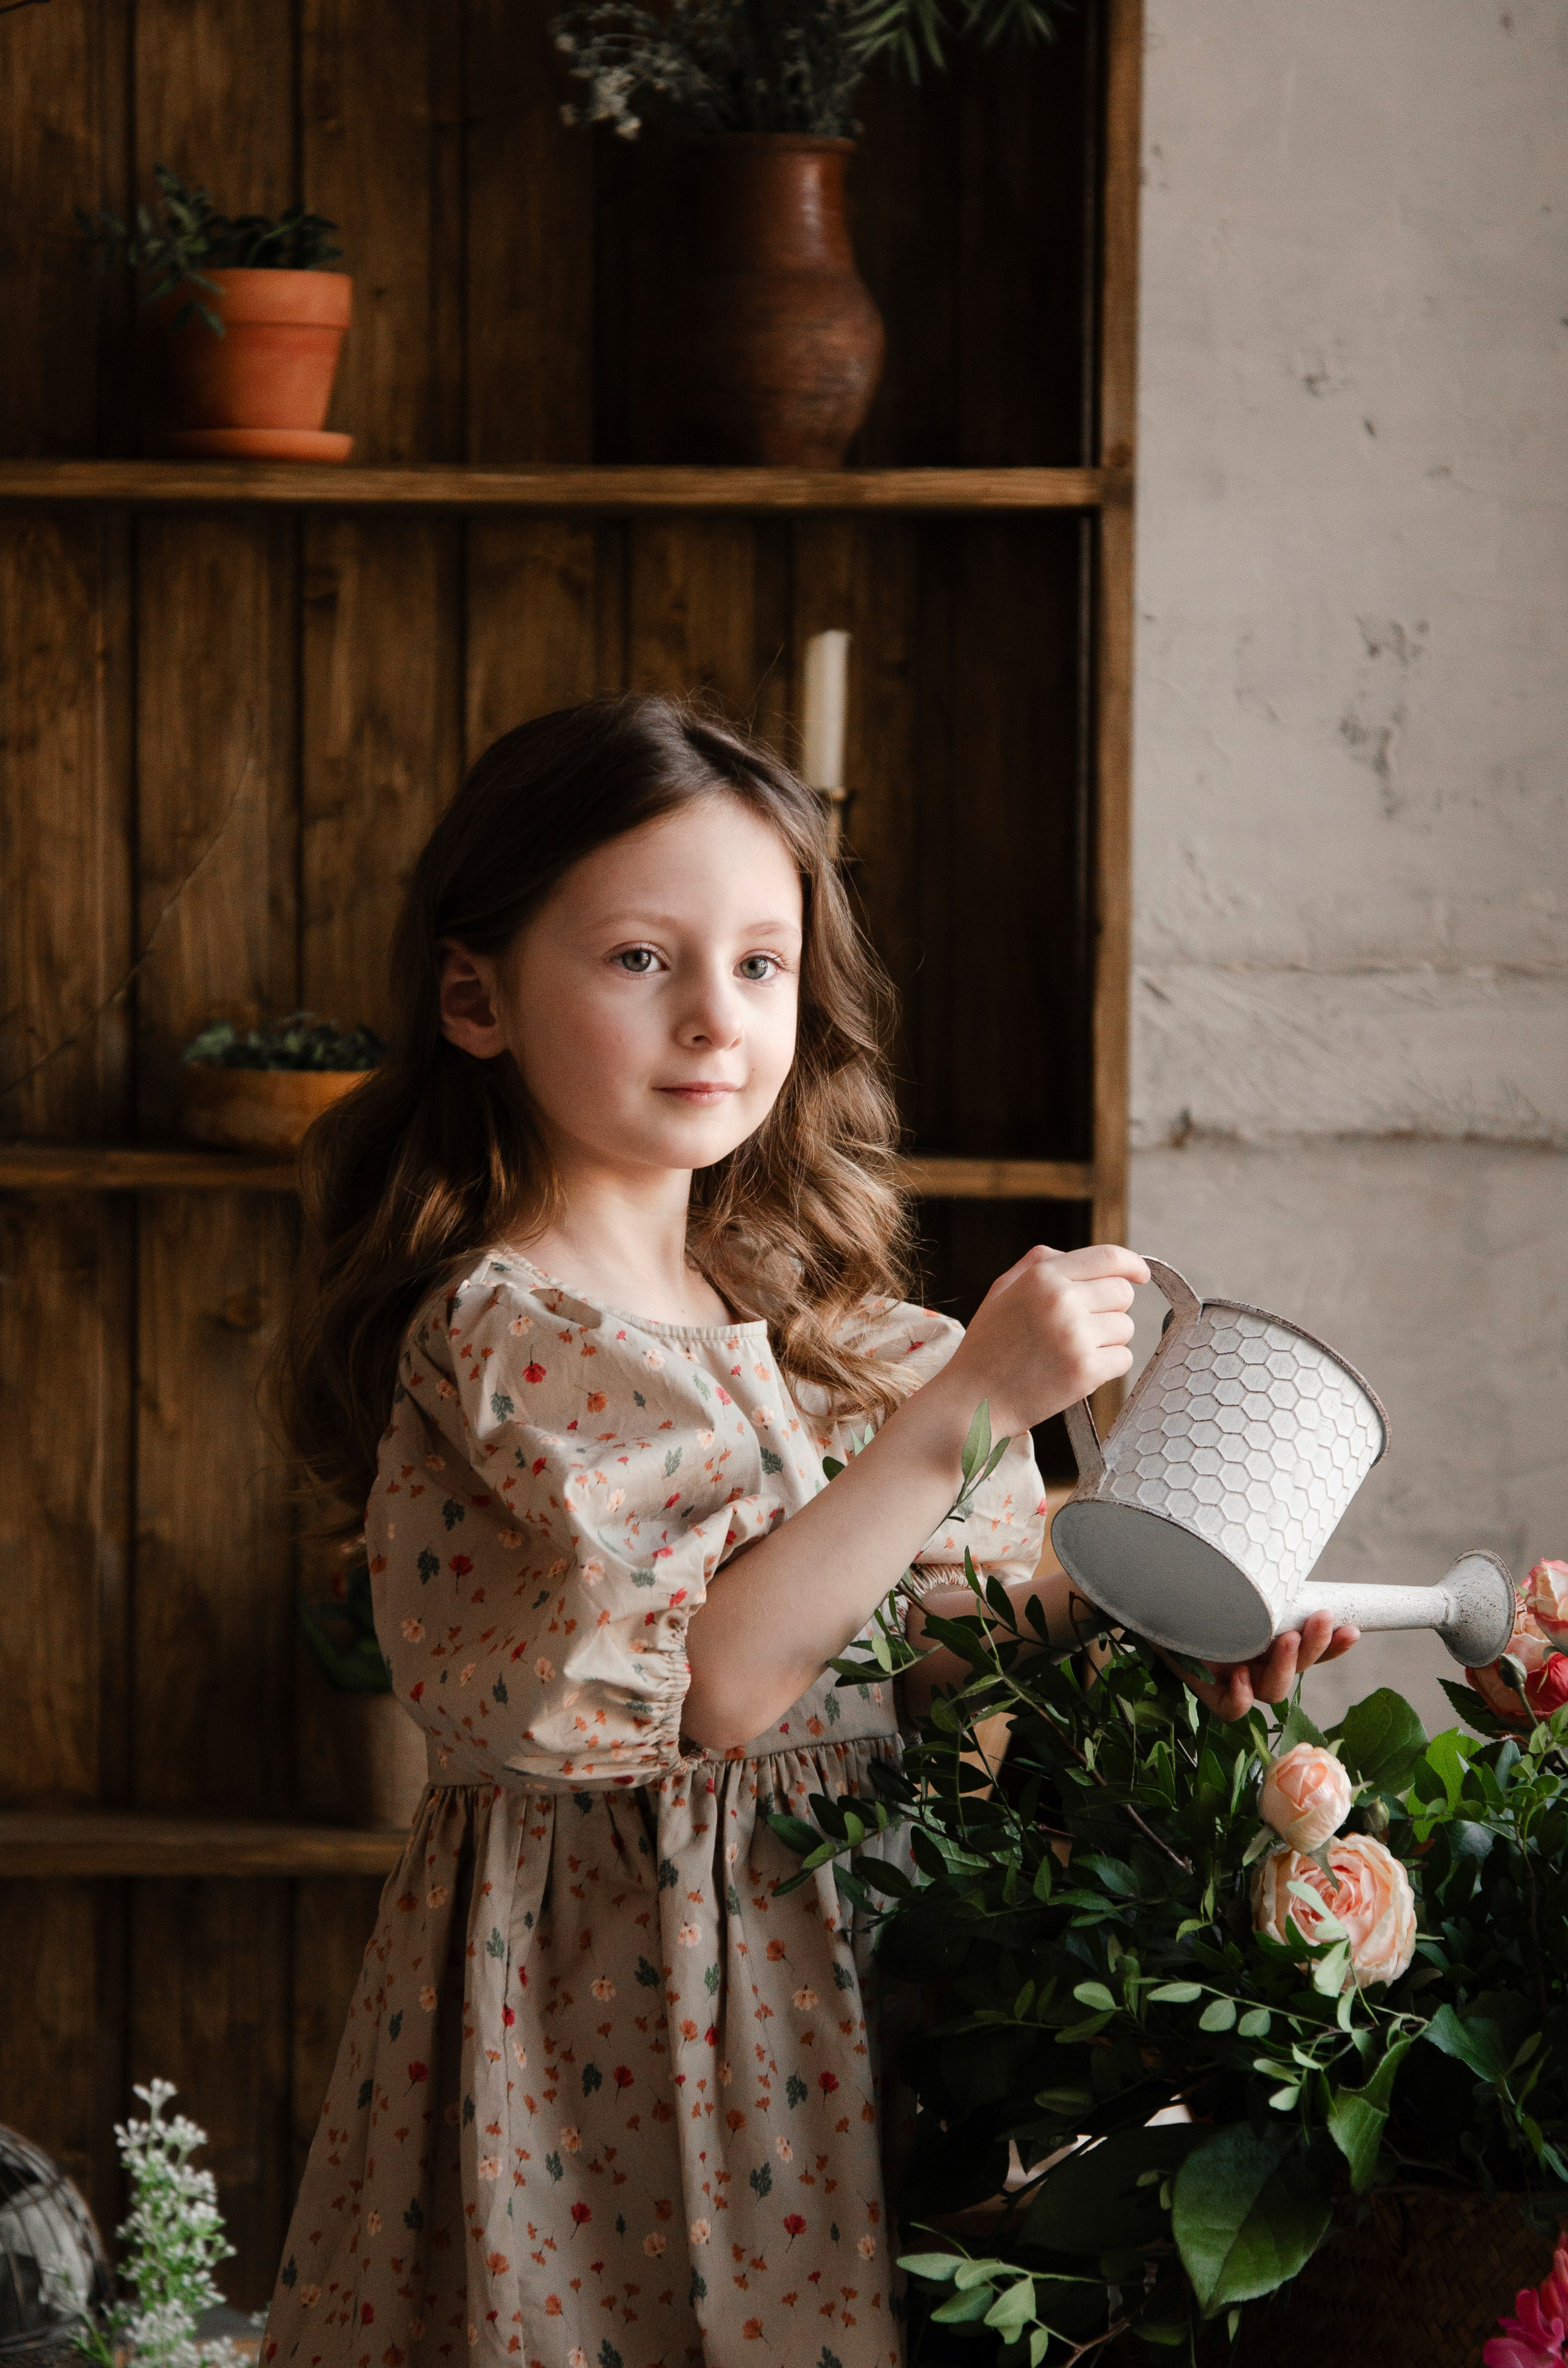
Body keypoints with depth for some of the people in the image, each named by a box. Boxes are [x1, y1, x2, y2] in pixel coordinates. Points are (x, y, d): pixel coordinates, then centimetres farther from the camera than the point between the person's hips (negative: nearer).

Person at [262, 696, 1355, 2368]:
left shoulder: (803, 1323, 10)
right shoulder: (502, 1336, -14)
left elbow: (958, 1644, 14)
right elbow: (703, 1689, -24)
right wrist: (966, 1404, -25)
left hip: (834, 1960, 7)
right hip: (612, 1994, -7)